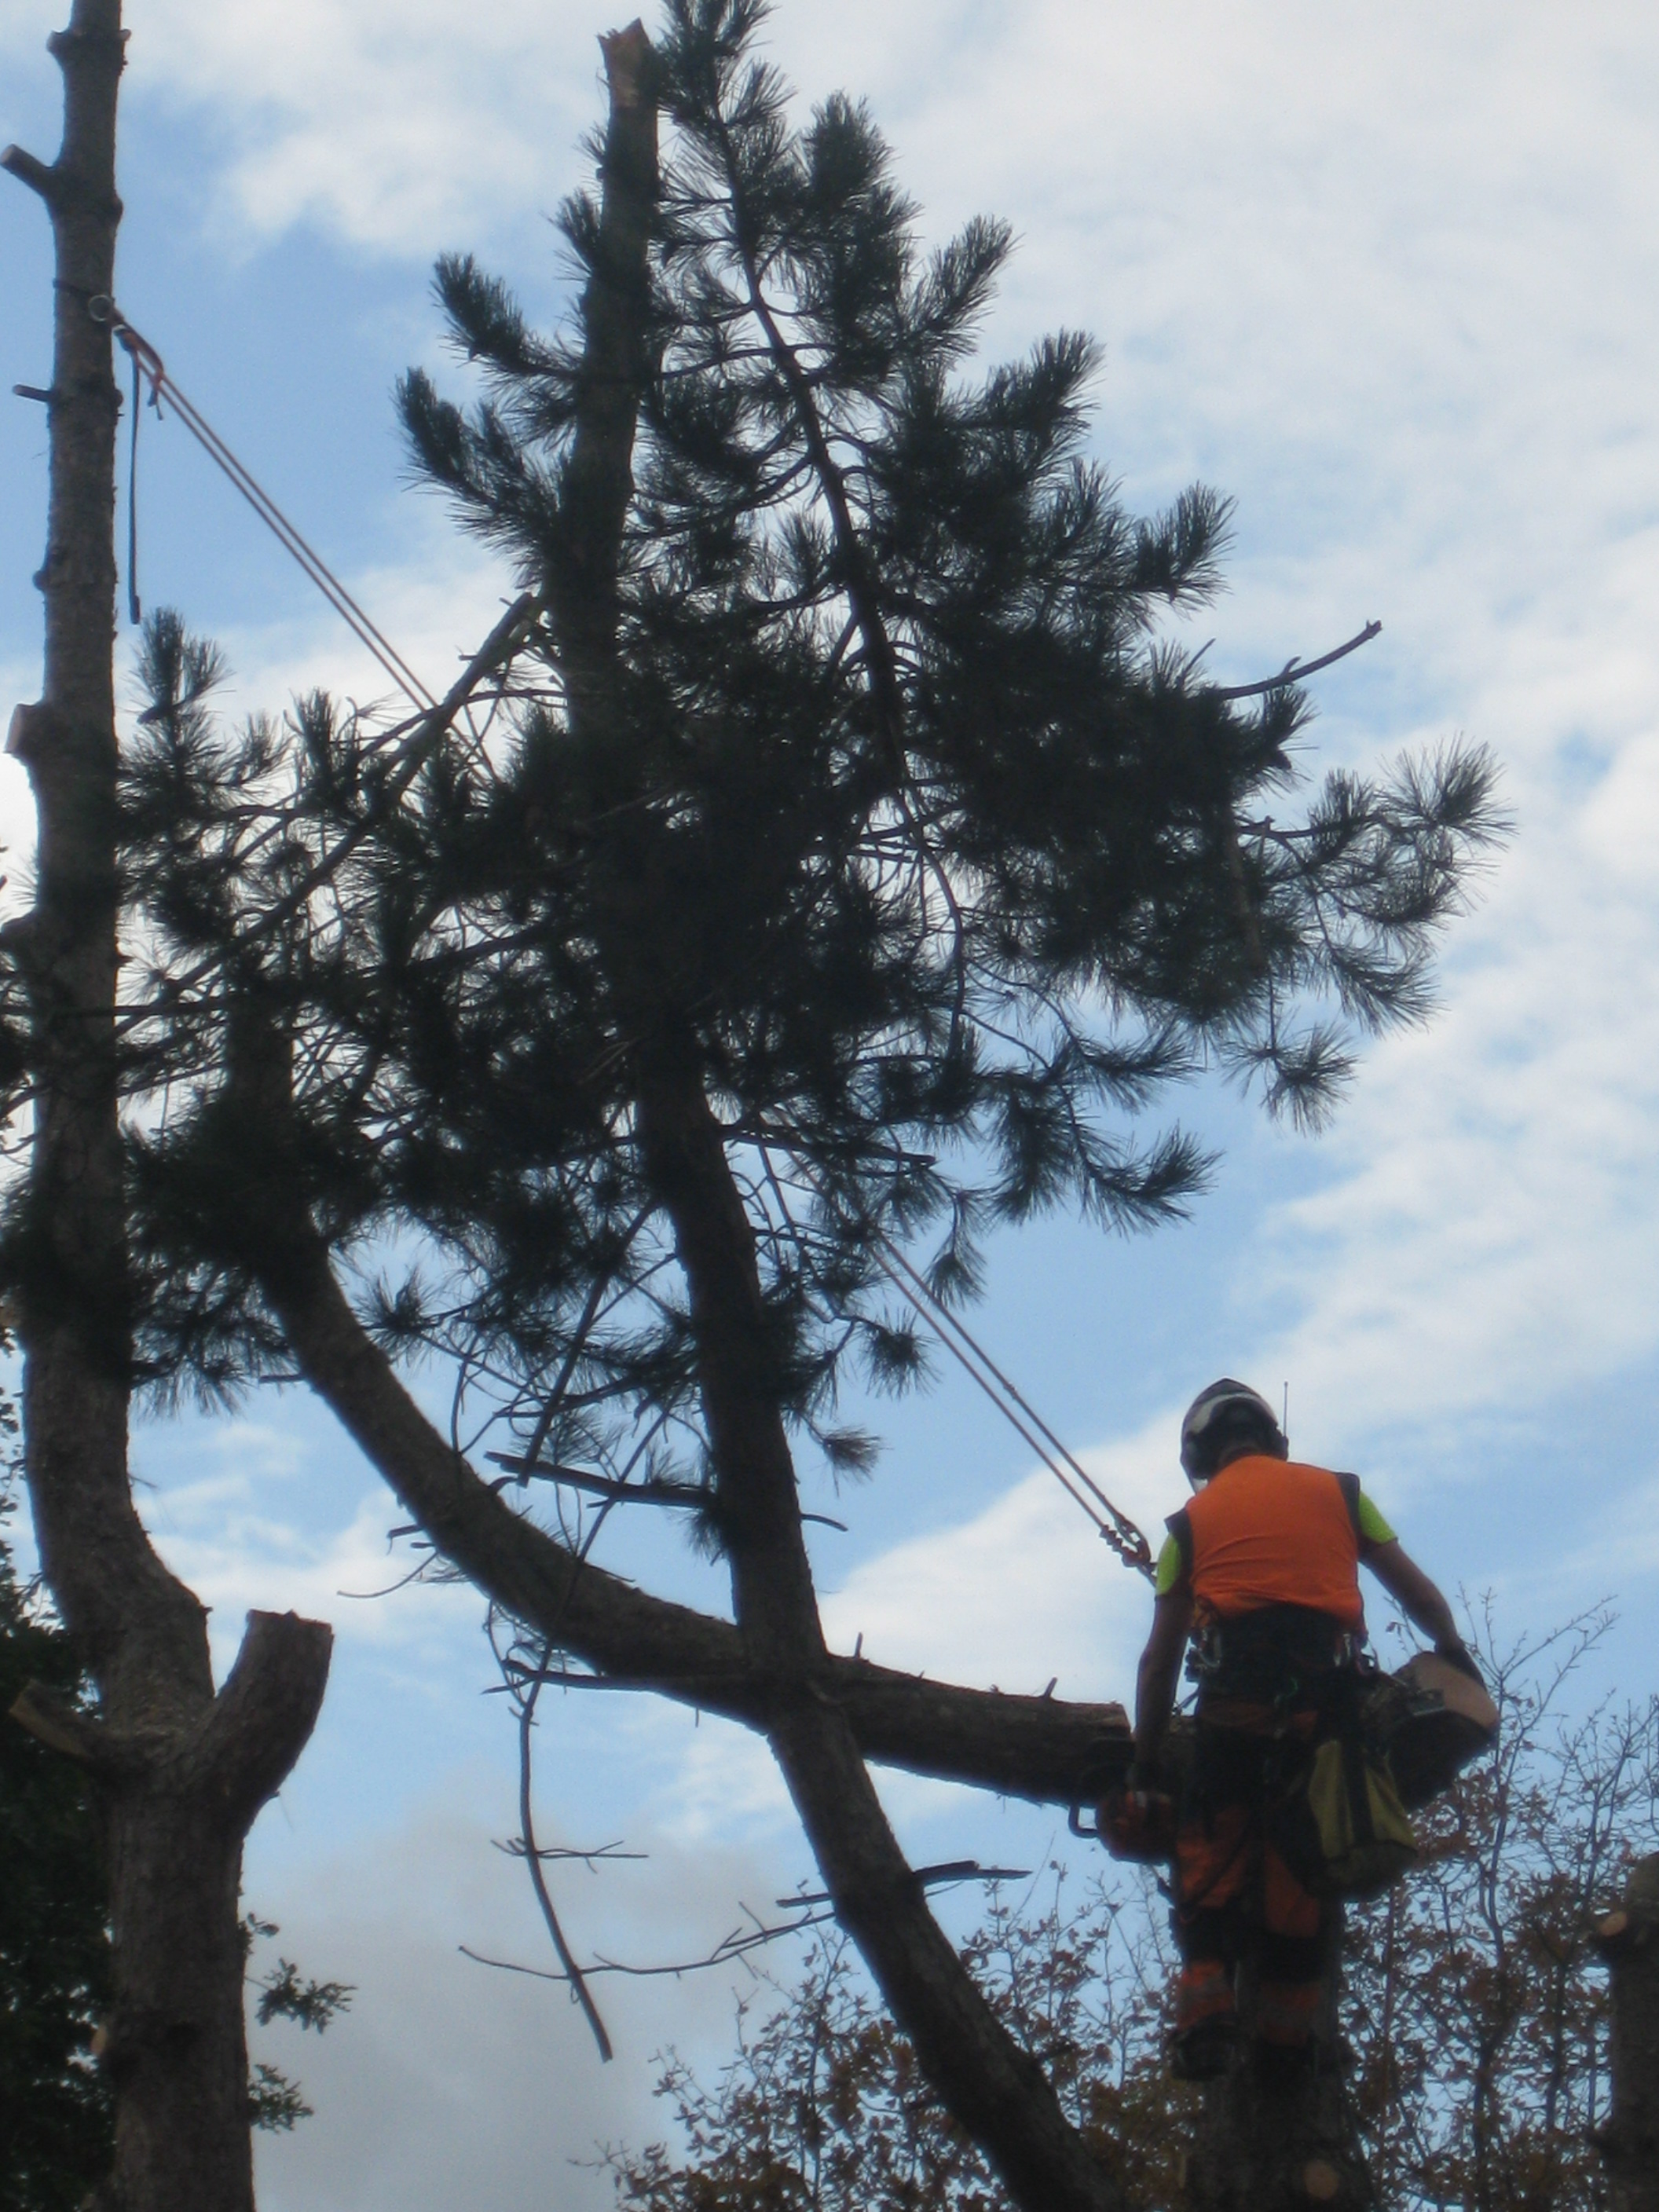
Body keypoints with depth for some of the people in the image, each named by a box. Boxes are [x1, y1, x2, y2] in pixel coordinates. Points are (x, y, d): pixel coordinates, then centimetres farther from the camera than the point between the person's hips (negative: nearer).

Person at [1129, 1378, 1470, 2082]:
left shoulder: (1193, 1522, 16)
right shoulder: (1337, 1492, 19)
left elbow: (1161, 1657, 12)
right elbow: (1420, 1596, 13)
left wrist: (1144, 1766, 15)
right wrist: (1458, 1662, 21)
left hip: (1235, 1694, -1)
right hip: (1327, 1695, 1)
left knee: (1211, 1852, 4)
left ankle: (1206, 2008, -11)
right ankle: (1288, 2025, 5)